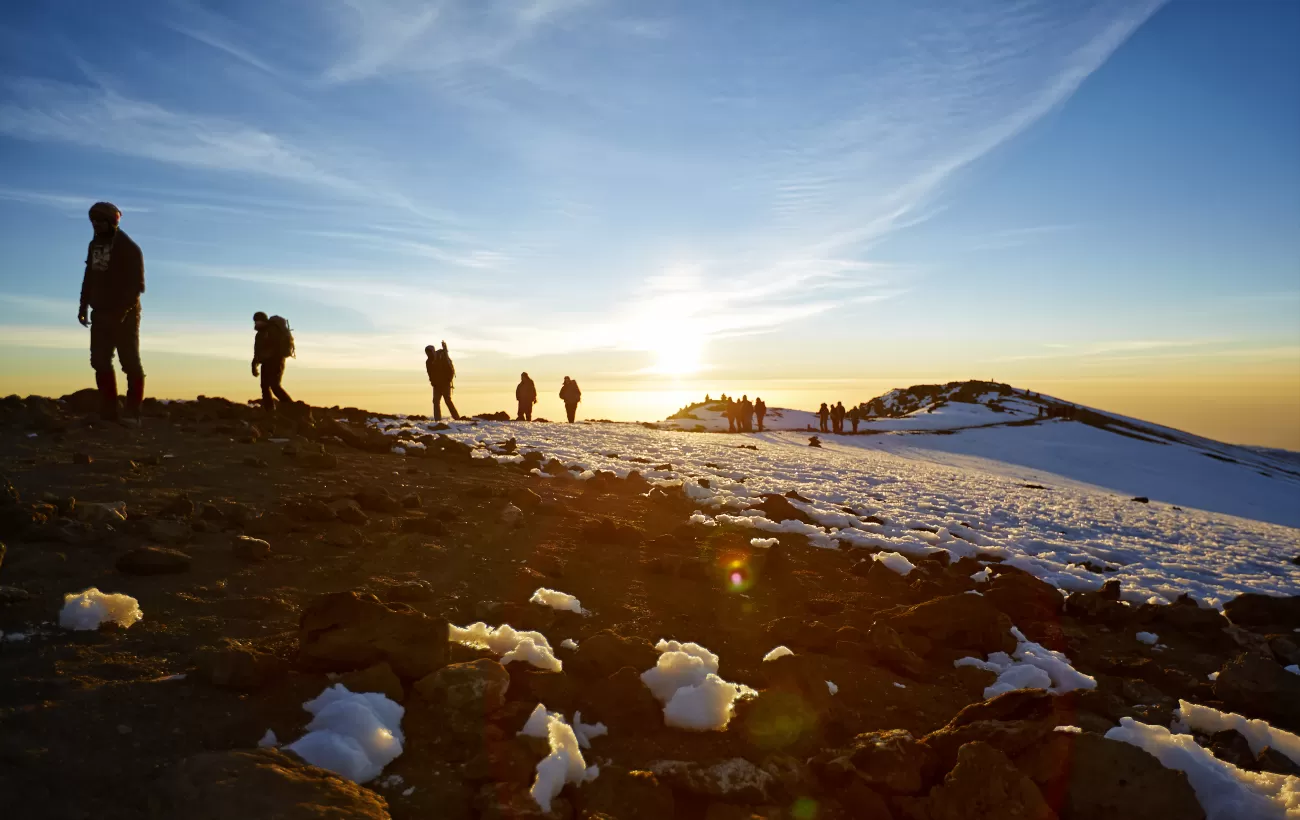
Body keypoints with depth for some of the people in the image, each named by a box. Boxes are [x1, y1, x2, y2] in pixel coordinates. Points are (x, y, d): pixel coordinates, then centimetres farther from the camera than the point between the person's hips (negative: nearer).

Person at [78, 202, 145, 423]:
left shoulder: (129, 248, -8)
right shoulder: (94, 245, 13)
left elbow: (137, 284, -13)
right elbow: (89, 277, 18)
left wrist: (121, 311, -21)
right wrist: (84, 306, 10)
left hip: (124, 316, -7)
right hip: (101, 314, 7)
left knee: (130, 362, -4)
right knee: (100, 361, 4)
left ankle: (133, 413, -2)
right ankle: (108, 412, 8)